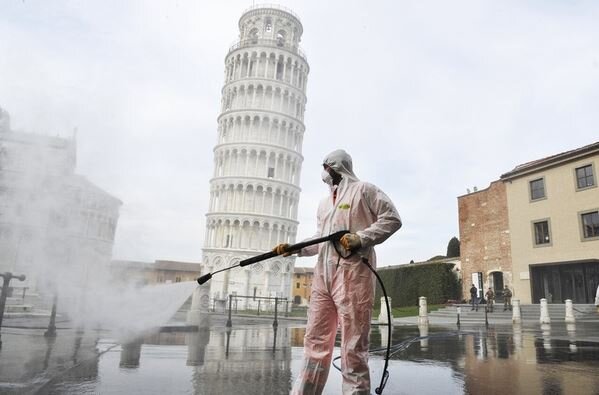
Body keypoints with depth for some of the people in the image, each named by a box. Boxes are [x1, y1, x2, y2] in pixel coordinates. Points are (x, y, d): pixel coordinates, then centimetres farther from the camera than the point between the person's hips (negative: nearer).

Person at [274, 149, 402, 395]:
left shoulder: (363, 190, 4)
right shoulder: (324, 203, 25)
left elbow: (392, 218, -3)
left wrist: (360, 238, -13)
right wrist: (295, 248, 8)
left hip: (353, 274, -7)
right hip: (323, 275, 7)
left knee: (353, 345, -4)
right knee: (315, 341, 8)